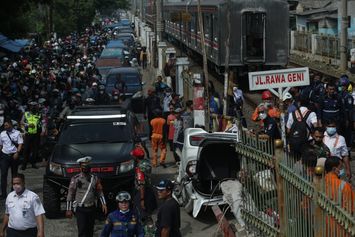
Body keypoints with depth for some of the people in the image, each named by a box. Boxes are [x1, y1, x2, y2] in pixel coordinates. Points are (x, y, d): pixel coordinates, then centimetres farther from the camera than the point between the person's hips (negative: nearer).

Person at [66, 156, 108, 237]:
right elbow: (70, 194, -3)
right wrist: (69, 209, -5)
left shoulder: (95, 178, 7)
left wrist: (103, 204, 1)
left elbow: (99, 192, 13)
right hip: (80, 209, -4)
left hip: (91, 208, 4)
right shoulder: (75, 179, -5)